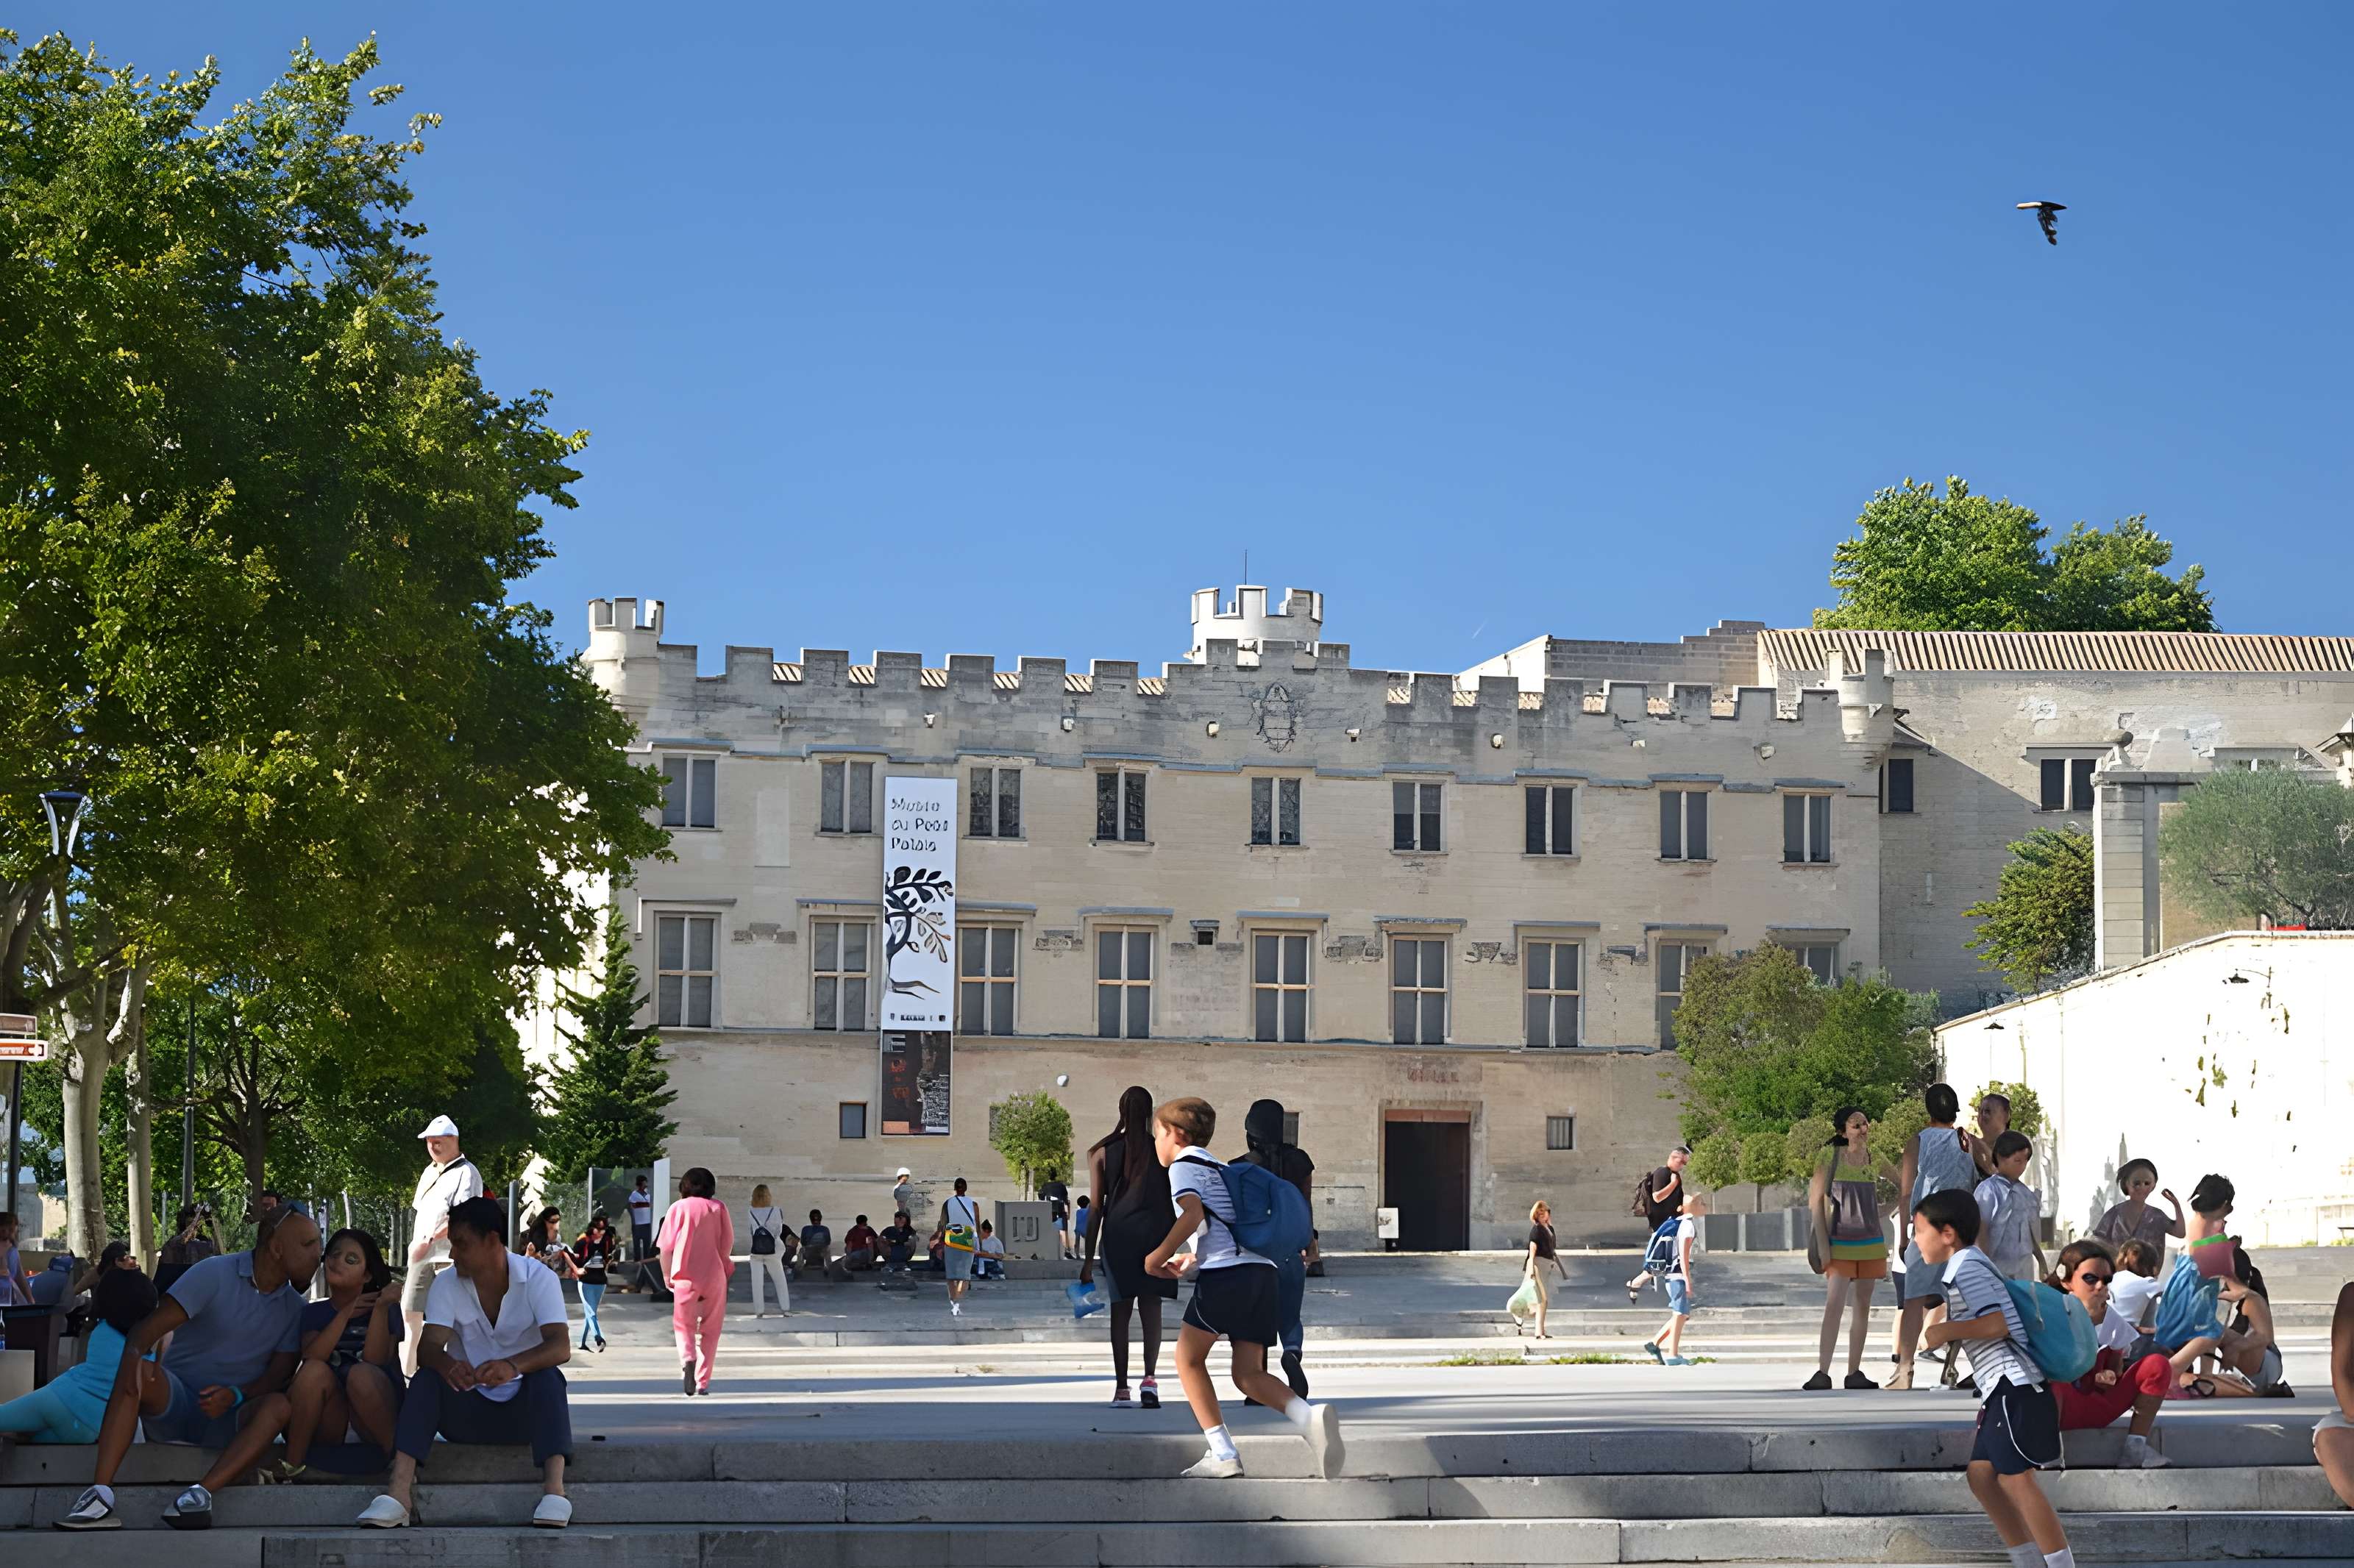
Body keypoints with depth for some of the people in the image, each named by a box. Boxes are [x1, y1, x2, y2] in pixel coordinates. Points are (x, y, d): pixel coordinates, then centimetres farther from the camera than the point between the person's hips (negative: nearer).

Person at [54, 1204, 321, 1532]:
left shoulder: (293, 1306, 7)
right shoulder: (216, 1274, -5)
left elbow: (280, 1374, 0)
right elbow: (150, 1326, -12)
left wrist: (235, 1396, -21)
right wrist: (134, 1354, -35)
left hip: (227, 1419, 2)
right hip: (175, 1399, -2)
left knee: (278, 1406, -30)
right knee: (137, 1375, -33)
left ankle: (202, 1493, -45)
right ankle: (100, 1494, -44)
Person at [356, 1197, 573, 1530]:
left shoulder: (538, 1278, -10)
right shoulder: (447, 1284, -2)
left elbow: (561, 1347, -26)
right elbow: (427, 1348, -17)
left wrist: (513, 1365, -47)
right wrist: (447, 1365, -44)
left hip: (526, 1410, -2)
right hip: (467, 1412, 2)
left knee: (547, 1377, -32)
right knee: (427, 1378, -25)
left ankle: (554, 1488, -48)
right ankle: (399, 1492, -40)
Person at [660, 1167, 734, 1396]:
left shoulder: (678, 1208, 1)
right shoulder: (718, 1207, 5)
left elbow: (666, 1247, -1)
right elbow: (728, 1242, 4)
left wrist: (667, 1275, 10)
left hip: (686, 1276, -1)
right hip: (715, 1275, 1)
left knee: (684, 1325, 10)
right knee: (710, 1330, 11)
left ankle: (687, 1359, -20)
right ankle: (703, 1382, 8)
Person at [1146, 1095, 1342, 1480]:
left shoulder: (1183, 1165, 4)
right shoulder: (1217, 1168, 30)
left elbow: (1192, 1214, -14)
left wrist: (1158, 1257, -5)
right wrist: (1189, 1259, 38)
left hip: (1225, 1273, -8)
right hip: (1261, 1271, 8)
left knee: (1188, 1359, 8)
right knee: (1247, 1373, 4)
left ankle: (1222, 1454, -1)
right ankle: (1310, 1418, -24)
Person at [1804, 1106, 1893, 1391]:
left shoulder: (1874, 1158, 5)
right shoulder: (1830, 1156, -6)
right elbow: (1816, 1201, -5)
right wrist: (1823, 1244, -10)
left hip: (1871, 1242, 5)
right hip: (1841, 1243, -4)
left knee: (1863, 1307, 6)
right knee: (1834, 1306, -13)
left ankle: (1854, 1373, 11)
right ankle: (1822, 1373, -15)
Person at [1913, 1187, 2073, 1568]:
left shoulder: (1966, 1267, -11)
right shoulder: (1967, 1266, 21)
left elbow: (2000, 1323, -19)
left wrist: (1947, 1331, -14)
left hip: (2013, 1385, -11)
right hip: (2002, 1387, 11)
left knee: (2016, 1478, -11)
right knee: (1982, 1475, 9)